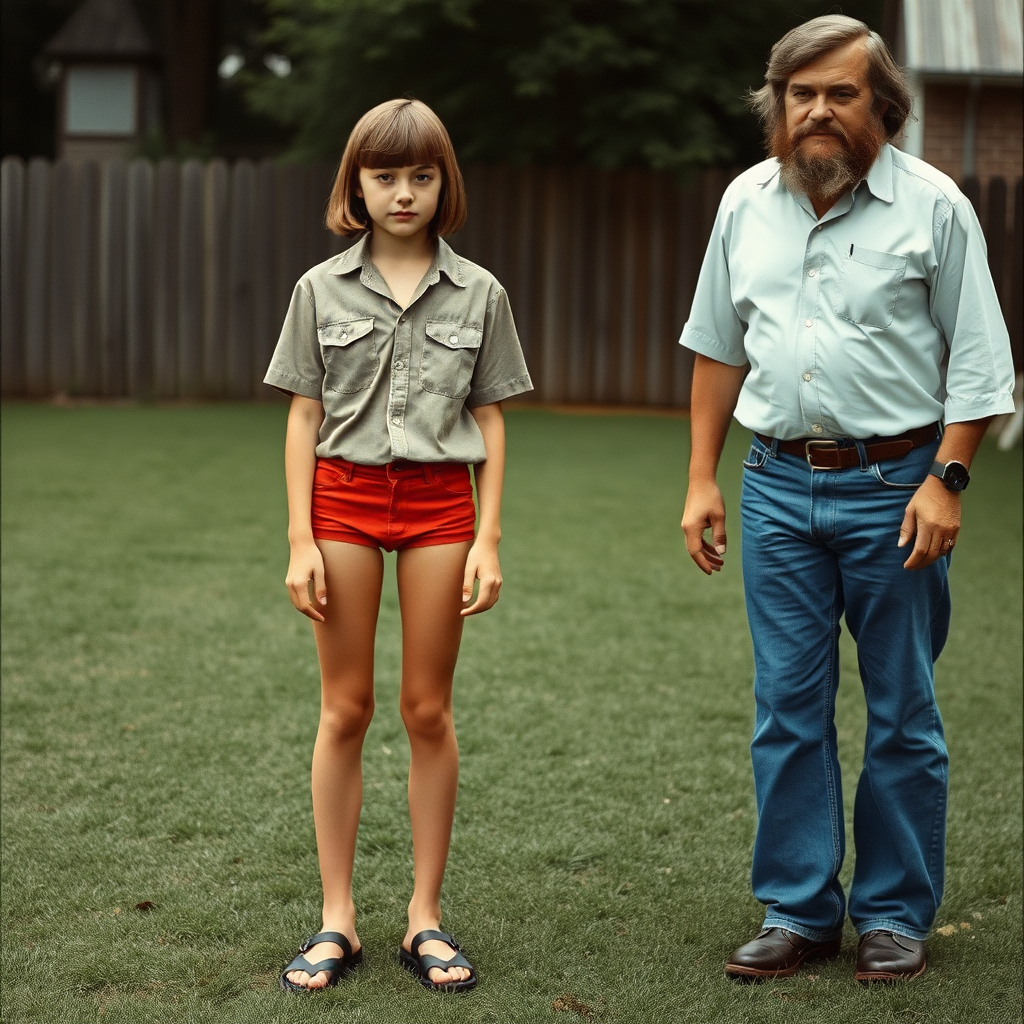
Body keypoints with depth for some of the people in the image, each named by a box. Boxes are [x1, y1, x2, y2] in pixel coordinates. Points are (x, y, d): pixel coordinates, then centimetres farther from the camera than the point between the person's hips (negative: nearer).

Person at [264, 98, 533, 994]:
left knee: (429, 710, 4)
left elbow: (491, 420, 5)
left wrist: (488, 539, -1)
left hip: (439, 502, 0)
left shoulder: (478, 293, 4)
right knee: (345, 709, 5)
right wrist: (301, 541, -3)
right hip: (344, 494, 0)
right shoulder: (322, 289, 3)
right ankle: (337, 918, 12)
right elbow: (304, 417, 3)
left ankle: (426, 917, 14)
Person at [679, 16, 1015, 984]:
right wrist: (702, 478, 10)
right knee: (787, 707, 6)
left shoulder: (933, 205, -4)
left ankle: (895, 914, 17)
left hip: (893, 486, -3)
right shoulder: (746, 202, 9)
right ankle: (799, 911, 17)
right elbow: (718, 348, 15)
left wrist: (945, 480, -11)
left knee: (901, 713, 5)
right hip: (779, 486, 4)